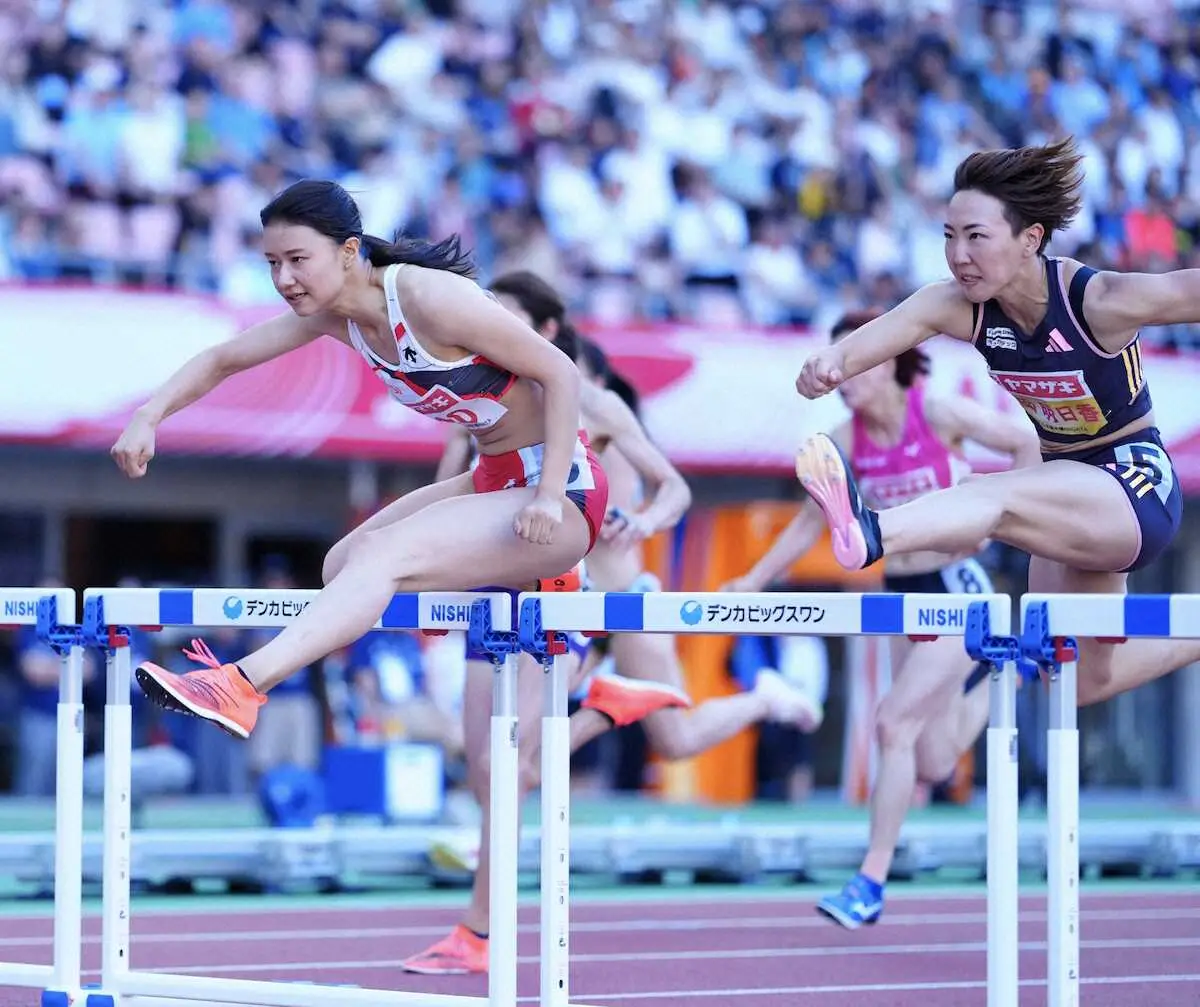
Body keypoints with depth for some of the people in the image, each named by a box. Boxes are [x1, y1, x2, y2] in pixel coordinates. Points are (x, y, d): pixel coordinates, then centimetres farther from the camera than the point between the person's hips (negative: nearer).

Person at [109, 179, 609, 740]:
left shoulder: (427, 298, -23)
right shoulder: (333, 313, 1)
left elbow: (559, 371, -21)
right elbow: (223, 361, 12)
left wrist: (550, 495, -27)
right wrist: (149, 417, -5)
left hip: (563, 490, -9)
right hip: (494, 481, 9)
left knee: (381, 556, -26)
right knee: (342, 566, 9)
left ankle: (245, 686, -41)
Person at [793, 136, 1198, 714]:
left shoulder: (1098, 302, -24)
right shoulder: (959, 307, -14)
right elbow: (878, 336, -30)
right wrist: (829, 364, -50)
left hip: (1138, 486, -8)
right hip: (1074, 499, 8)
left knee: (998, 499, -38)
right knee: (1085, 683, 21)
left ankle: (869, 535, -65)